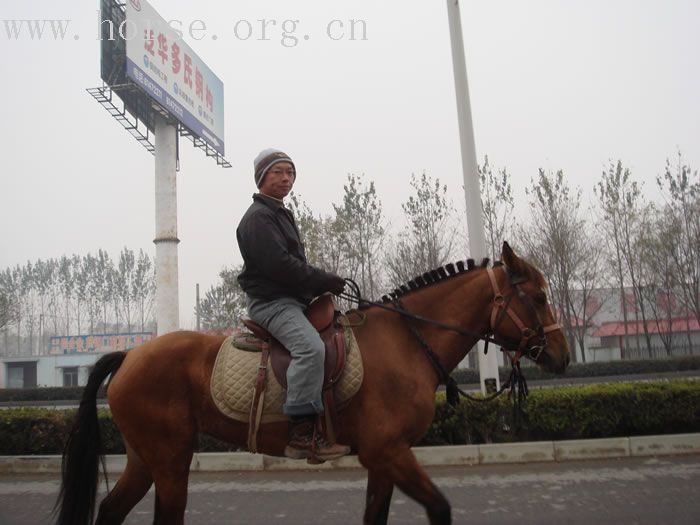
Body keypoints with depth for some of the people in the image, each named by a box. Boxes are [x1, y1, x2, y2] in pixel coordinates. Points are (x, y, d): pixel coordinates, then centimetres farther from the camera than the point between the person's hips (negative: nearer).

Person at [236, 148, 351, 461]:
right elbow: (278, 264, -21)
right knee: (311, 347, -33)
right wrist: (326, 282, -15)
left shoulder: (281, 215, 24)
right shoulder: (258, 218, -9)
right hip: (271, 301, -11)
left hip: (291, 299, 11)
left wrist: (323, 283, 9)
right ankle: (302, 435, -31)